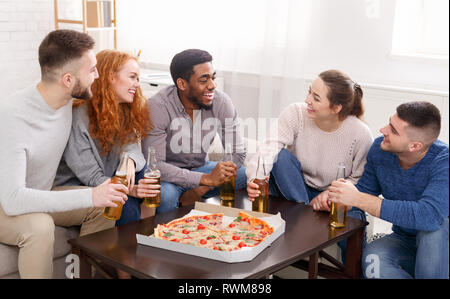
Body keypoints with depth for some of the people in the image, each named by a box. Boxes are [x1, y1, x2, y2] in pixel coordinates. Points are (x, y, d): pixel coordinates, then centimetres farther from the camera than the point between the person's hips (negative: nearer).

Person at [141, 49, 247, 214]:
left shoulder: (222, 101, -11)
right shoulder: (157, 107, -22)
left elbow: (237, 153, -8)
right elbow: (153, 164, -27)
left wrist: (204, 187, -22)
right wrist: (207, 178, -37)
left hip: (200, 168, 4)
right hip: (168, 174, -4)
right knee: (165, 195, -37)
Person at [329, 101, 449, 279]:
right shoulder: (380, 148, -9)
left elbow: (430, 215, -41)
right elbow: (366, 188, 7)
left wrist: (358, 199, -40)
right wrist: (331, 194, -14)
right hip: (404, 241, 4)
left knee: (432, 227, -37)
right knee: (372, 257, -29)